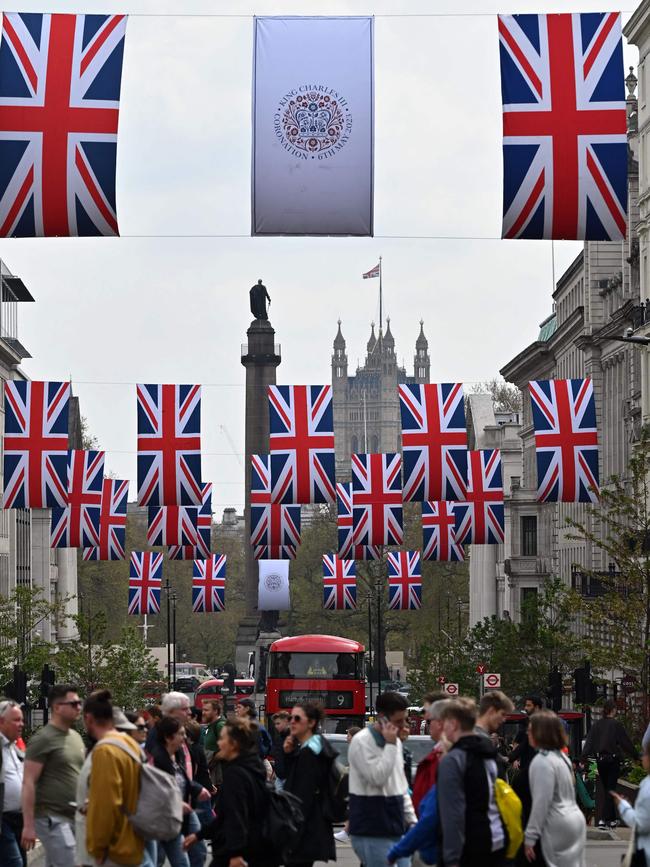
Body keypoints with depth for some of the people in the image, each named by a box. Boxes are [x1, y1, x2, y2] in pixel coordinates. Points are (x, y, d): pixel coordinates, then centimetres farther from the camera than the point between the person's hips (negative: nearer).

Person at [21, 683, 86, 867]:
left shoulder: (76, 737, 14)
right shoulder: (43, 739, -10)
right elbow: (28, 783, -13)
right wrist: (28, 825, -17)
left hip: (75, 817, 8)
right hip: (52, 819, -8)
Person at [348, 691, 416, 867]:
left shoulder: (395, 742, 14)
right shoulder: (361, 742, -12)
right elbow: (377, 778, -22)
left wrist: (411, 819, 16)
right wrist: (390, 745, -18)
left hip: (396, 829, 8)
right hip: (372, 832, -8)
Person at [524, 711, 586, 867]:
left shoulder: (542, 762, -16)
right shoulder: (561, 756, 13)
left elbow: (541, 803, -19)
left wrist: (529, 837, -16)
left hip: (558, 827, -9)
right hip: (574, 820, 9)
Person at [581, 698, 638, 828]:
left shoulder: (596, 725, 3)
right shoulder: (616, 724, -10)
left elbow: (589, 743, 0)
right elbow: (626, 742, -6)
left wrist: (583, 759, -1)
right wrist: (636, 755, 4)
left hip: (600, 760, 4)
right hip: (613, 759, -4)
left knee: (607, 789, 16)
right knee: (610, 790, -1)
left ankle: (612, 819, 21)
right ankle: (604, 819, -10)